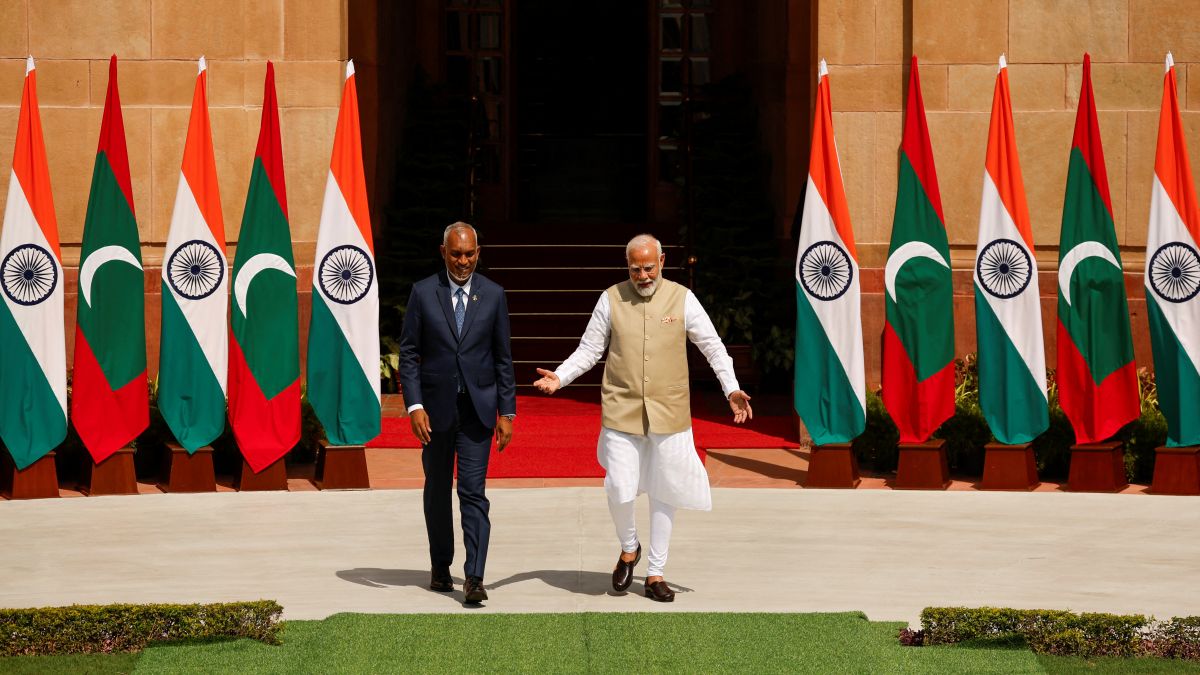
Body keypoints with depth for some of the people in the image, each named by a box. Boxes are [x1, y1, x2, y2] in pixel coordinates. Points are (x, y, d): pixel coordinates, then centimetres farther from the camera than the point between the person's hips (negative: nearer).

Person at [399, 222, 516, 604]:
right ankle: (440, 567, 28)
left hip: (477, 408, -1)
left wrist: (506, 412, 2)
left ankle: (474, 579, -12)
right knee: (437, 490, 13)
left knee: (473, 491, -8)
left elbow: (503, 358, 6)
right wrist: (415, 406, -11)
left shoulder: (493, 295, 3)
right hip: (436, 407, 1)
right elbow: (409, 353, -1)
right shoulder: (423, 293, 0)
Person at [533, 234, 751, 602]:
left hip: (669, 414, 1)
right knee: (620, 490, -9)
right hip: (621, 412, -1)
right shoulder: (611, 299, 2)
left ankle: (655, 574, 17)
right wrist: (560, 377, -9)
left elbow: (713, 347, 5)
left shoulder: (682, 299, 1)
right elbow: (589, 349, 6)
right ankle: (628, 549, 22)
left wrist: (731, 388, -5)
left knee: (665, 493, 6)